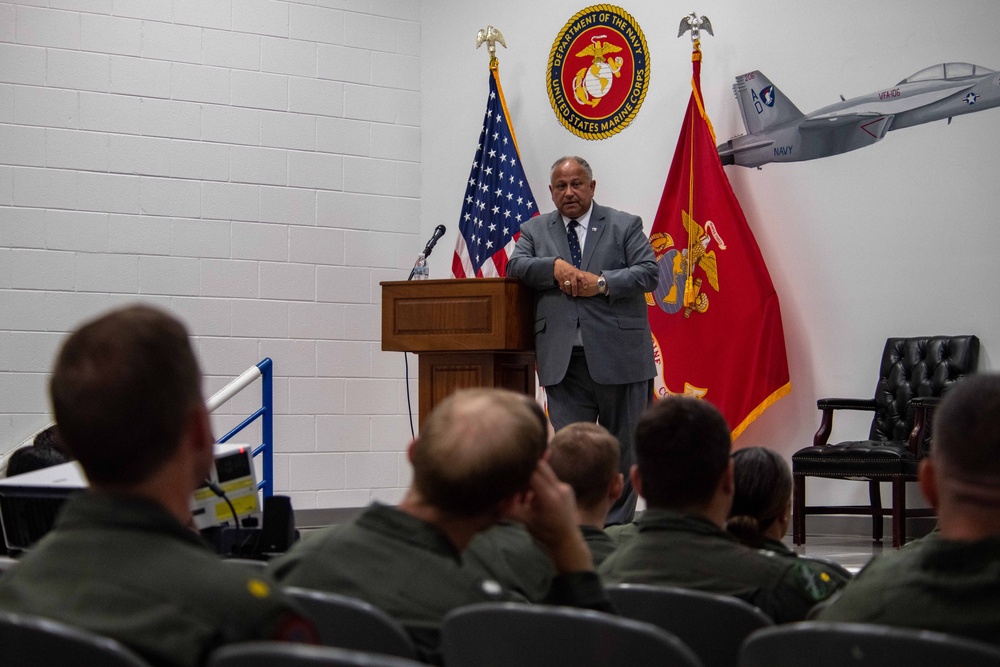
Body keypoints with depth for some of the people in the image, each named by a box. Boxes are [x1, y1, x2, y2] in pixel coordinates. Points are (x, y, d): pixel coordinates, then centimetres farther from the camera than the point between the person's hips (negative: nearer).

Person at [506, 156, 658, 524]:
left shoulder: (625, 226, 7)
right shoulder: (535, 229, 14)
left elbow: (648, 272, -3)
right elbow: (514, 266, 0)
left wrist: (601, 283, -15)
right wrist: (556, 266, -15)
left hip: (618, 355, -1)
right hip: (563, 359, 1)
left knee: (621, 444, 6)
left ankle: (616, 525, 16)